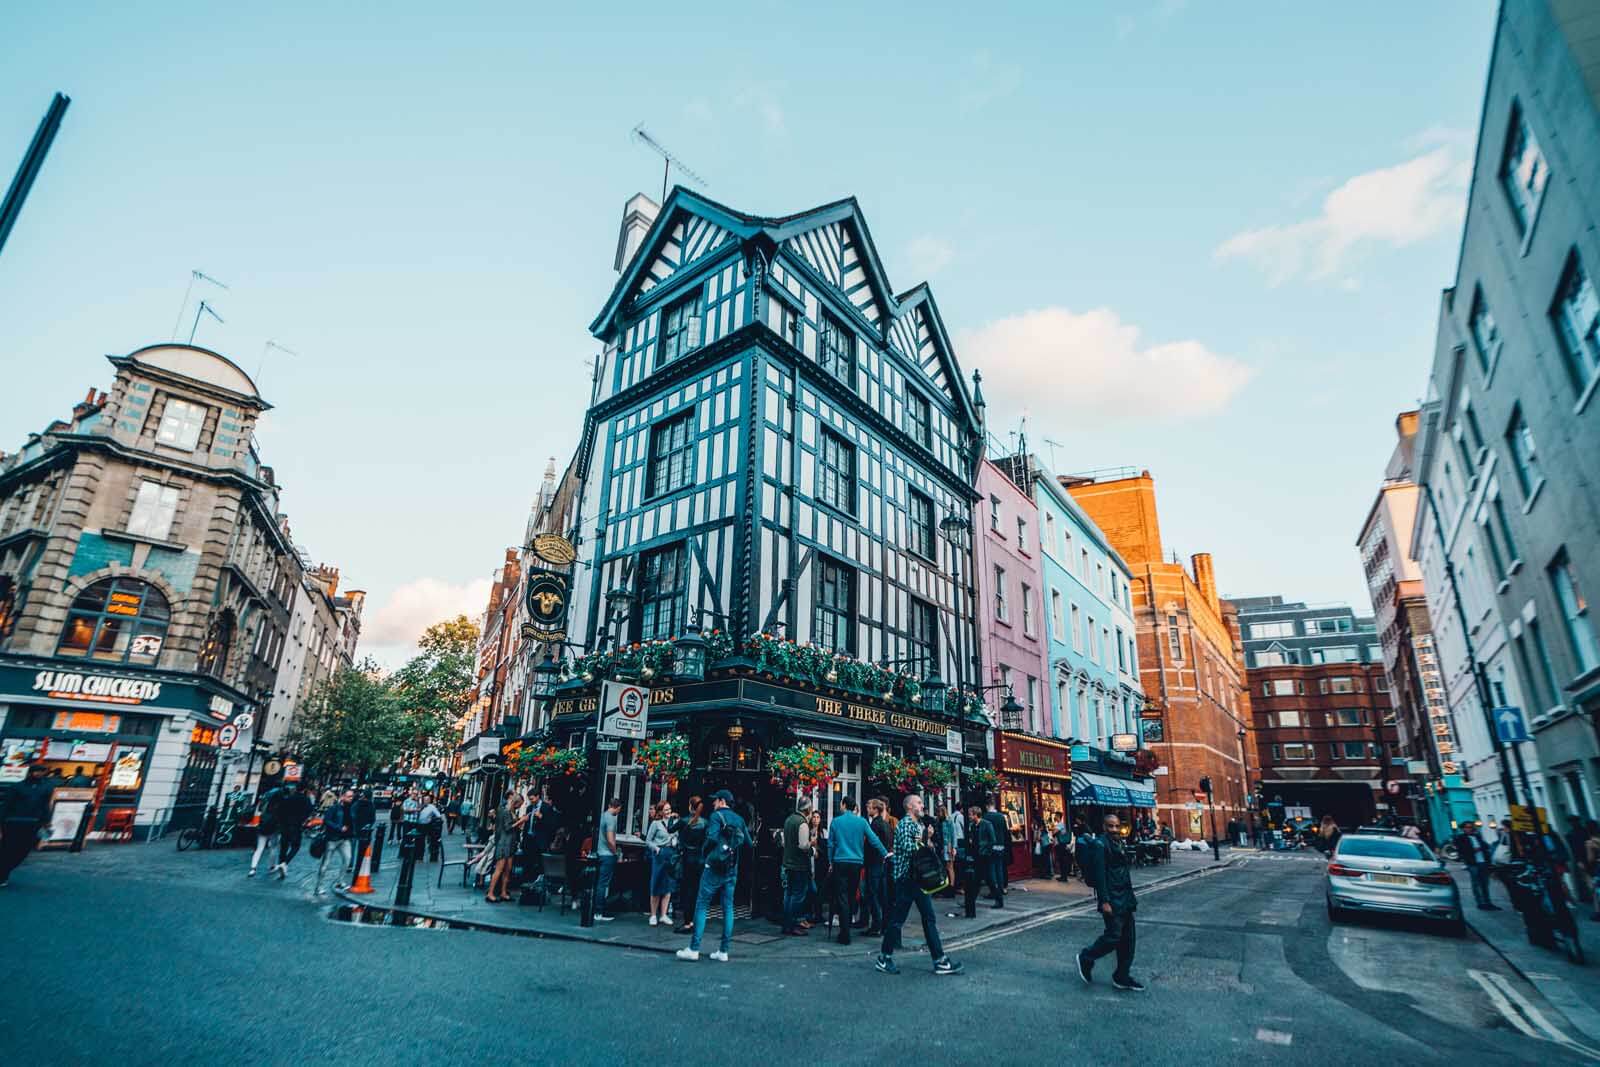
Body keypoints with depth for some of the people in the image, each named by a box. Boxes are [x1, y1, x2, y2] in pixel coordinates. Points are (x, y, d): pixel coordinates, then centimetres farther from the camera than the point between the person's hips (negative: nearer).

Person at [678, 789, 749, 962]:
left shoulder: (717, 816, -7)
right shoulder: (739, 819, 10)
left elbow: (712, 838, -21)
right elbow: (748, 842, 8)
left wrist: (704, 856, -7)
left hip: (714, 867, -6)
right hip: (732, 870, 6)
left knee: (702, 906, 2)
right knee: (728, 908, 9)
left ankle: (694, 949, 1)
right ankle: (724, 951, 10)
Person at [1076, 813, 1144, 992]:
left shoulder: (1121, 844, 13)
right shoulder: (1101, 845, -15)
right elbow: (1099, 875, -19)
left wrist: (1130, 898, 19)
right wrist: (1104, 901, -22)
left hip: (1125, 899, 9)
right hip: (1111, 899, -9)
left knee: (1127, 939, 11)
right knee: (1114, 936, -8)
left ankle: (1122, 977, 22)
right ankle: (1086, 957, 13)